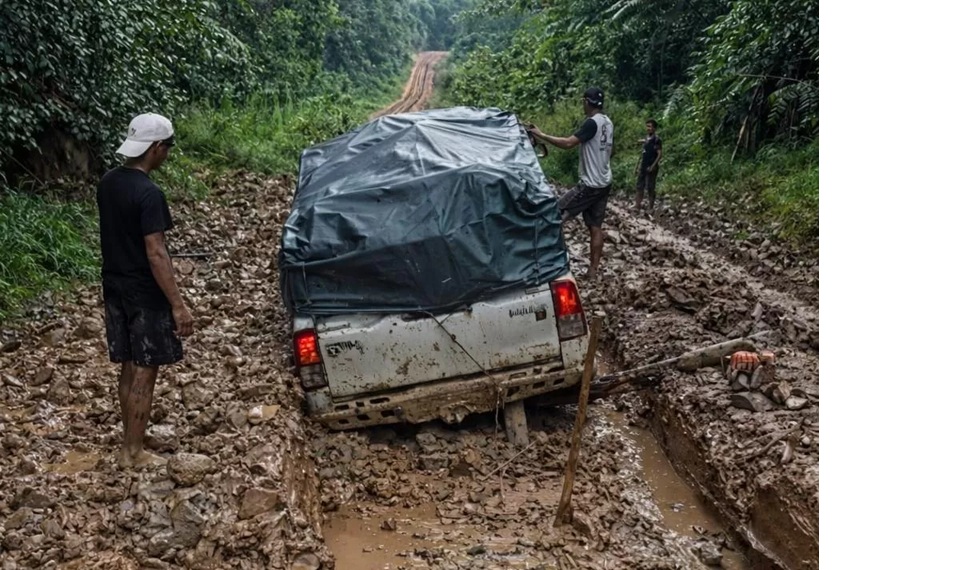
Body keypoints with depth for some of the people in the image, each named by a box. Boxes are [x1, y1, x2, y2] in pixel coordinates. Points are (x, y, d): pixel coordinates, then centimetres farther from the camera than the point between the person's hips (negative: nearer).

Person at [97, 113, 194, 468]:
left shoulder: (107, 183, 5)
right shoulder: (149, 194, -22)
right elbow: (156, 254, -23)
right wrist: (178, 305, -20)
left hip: (114, 287, 8)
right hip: (145, 294, -8)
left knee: (128, 368, 17)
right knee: (144, 372, 3)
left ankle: (131, 439, 28)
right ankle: (133, 452, 12)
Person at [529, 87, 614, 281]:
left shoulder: (592, 123, -18)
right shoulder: (608, 123, 11)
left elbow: (568, 143, -27)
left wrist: (541, 135, -21)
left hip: (590, 185, -9)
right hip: (604, 183, 9)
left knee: (556, 214, -3)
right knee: (595, 227, 10)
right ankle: (593, 269, 12)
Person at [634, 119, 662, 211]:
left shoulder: (657, 140, -9)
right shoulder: (646, 139, 13)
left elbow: (660, 154, -14)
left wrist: (653, 166, -20)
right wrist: (638, 166, 15)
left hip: (651, 167, -7)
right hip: (643, 167, 7)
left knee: (651, 188, -1)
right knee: (639, 186, 5)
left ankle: (651, 208, 6)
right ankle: (638, 207, 8)